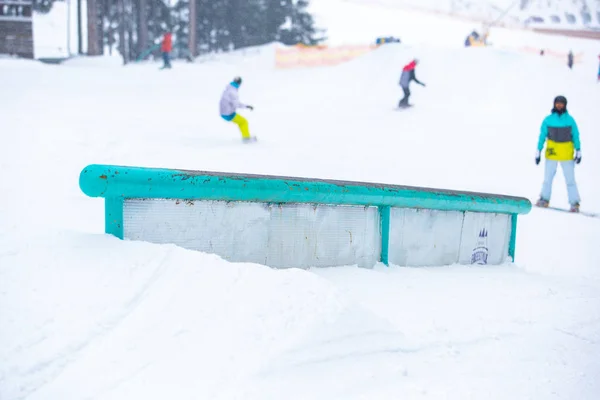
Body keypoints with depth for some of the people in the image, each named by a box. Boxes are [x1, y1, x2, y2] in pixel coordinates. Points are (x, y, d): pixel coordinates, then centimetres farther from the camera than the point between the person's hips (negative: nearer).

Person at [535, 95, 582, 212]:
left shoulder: (570, 120, -1)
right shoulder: (548, 120, 0)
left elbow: (576, 136, 4)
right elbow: (542, 136, 5)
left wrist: (578, 152, 1)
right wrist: (538, 152, 4)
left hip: (567, 154, -1)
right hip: (551, 153, 1)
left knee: (570, 179, 0)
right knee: (548, 178, 8)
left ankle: (574, 203, 5)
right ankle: (544, 199, 22)